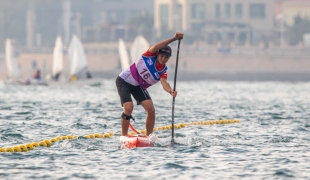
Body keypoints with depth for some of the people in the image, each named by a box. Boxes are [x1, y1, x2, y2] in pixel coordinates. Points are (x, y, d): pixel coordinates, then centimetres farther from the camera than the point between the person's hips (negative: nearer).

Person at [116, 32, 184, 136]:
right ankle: (124, 136, -10)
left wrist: (171, 91, -52)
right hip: (124, 81, -5)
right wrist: (174, 39, -46)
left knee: (151, 110, -9)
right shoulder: (150, 55, -17)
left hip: (139, 87, 5)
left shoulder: (163, 71, -11)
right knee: (129, 108, -21)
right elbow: (156, 47, -38)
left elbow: (164, 83, -29)